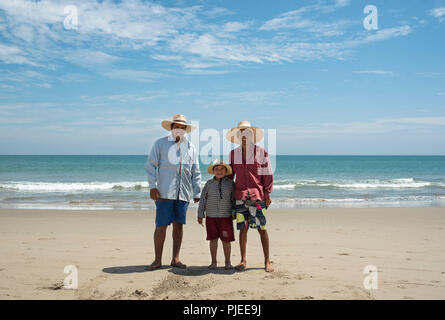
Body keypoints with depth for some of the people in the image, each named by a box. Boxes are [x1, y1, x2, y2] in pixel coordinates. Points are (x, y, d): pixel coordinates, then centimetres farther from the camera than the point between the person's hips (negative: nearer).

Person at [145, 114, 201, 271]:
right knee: (161, 226, -4)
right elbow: (151, 165, 2)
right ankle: (157, 260, 6)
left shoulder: (191, 148, 16)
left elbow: (196, 173, 17)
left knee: (178, 225, 6)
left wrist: (197, 193, 11)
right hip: (164, 192, -3)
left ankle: (175, 259, 15)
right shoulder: (160, 144, 6)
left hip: (184, 193, 3)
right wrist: (152, 186, -7)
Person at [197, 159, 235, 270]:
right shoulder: (209, 184, 4)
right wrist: (200, 215, 4)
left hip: (226, 217, -1)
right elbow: (203, 200, 6)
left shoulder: (230, 183, 3)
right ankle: (213, 262, 16)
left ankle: (227, 262, 15)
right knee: (213, 239, 4)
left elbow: (234, 199, 7)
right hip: (211, 217, 1)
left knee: (226, 240, 2)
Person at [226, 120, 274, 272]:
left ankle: (267, 261, 7)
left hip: (257, 195, -2)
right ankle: (243, 261, 12)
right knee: (242, 229, 4)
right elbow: (230, 173, 19)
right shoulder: (233, 153, 11)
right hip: (240, 195, 3)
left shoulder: (261, 152, 2)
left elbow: (267, 174, 3)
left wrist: (268, 194, -1)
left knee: (262, 228, -2)